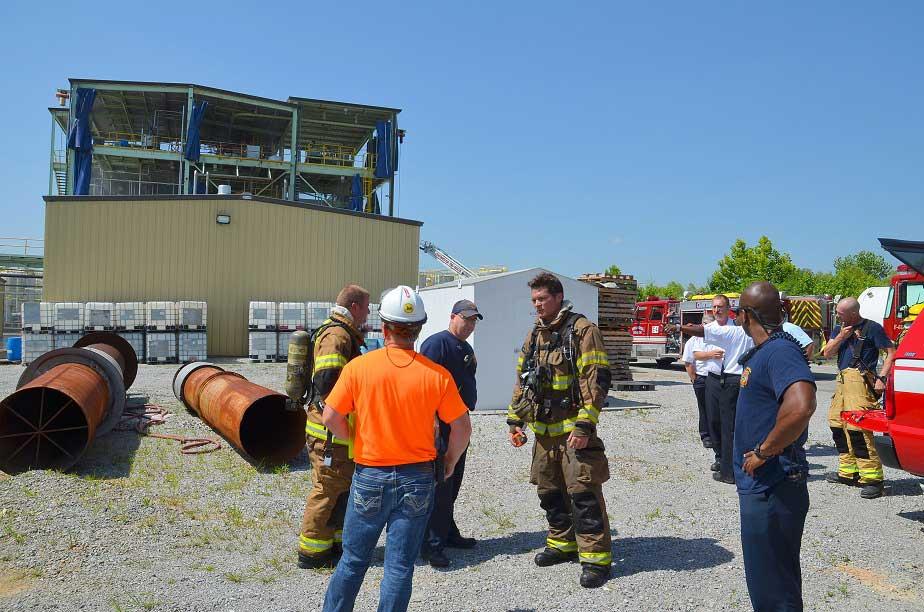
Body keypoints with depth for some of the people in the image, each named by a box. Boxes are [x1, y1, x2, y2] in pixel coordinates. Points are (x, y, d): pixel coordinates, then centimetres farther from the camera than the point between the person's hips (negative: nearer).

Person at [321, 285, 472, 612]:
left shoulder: (358, 367, -10)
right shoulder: (437, 374, -9)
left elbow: (331, 418, -8)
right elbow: (462, 428, -5)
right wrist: (449, 463, 12)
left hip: (370, 477, 0)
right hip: (417, 479, 0)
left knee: (353, 560, 17)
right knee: (400, 566, 9)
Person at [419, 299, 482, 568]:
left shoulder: (466, 348, 17)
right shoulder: (437, 342, -14)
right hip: (439, 423, -10)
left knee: (452, 483, 16)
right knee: (441, 483, -9)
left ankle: (448, 532, 29)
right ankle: (432, 544, -3)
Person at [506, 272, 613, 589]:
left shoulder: (582, 330, -10)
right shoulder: (535, 334, 13)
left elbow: (596, 381, -16)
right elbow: (522, 379, 19)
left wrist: (584, 426, -20)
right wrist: (515, 419, 14)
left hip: (574, 428, -7)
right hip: (544, 429, 8)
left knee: (583, 492, -7)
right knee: (549, 490, 16)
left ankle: (596, 557, 3)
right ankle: (563, 543, 32)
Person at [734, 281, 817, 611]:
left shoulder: (780, 351, -21)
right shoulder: (763, 352, 10)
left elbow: (801, 407, -38)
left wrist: (763, 452, -28)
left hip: (771, 491, -10)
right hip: (762, 486, 10)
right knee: (775, 578, 24)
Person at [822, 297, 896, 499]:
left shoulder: (871, 328, -2)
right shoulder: (839, 329, 18)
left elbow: (891, 352, -4)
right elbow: (827, 354, 11)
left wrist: (882, 378, -14)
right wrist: (841, 336, -3)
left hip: (860, 380, -8)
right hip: (841, 380, 8)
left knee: (857, 428, -15)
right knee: (837, 425, 10)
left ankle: (872, 478, -11)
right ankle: (848, 472, 21)